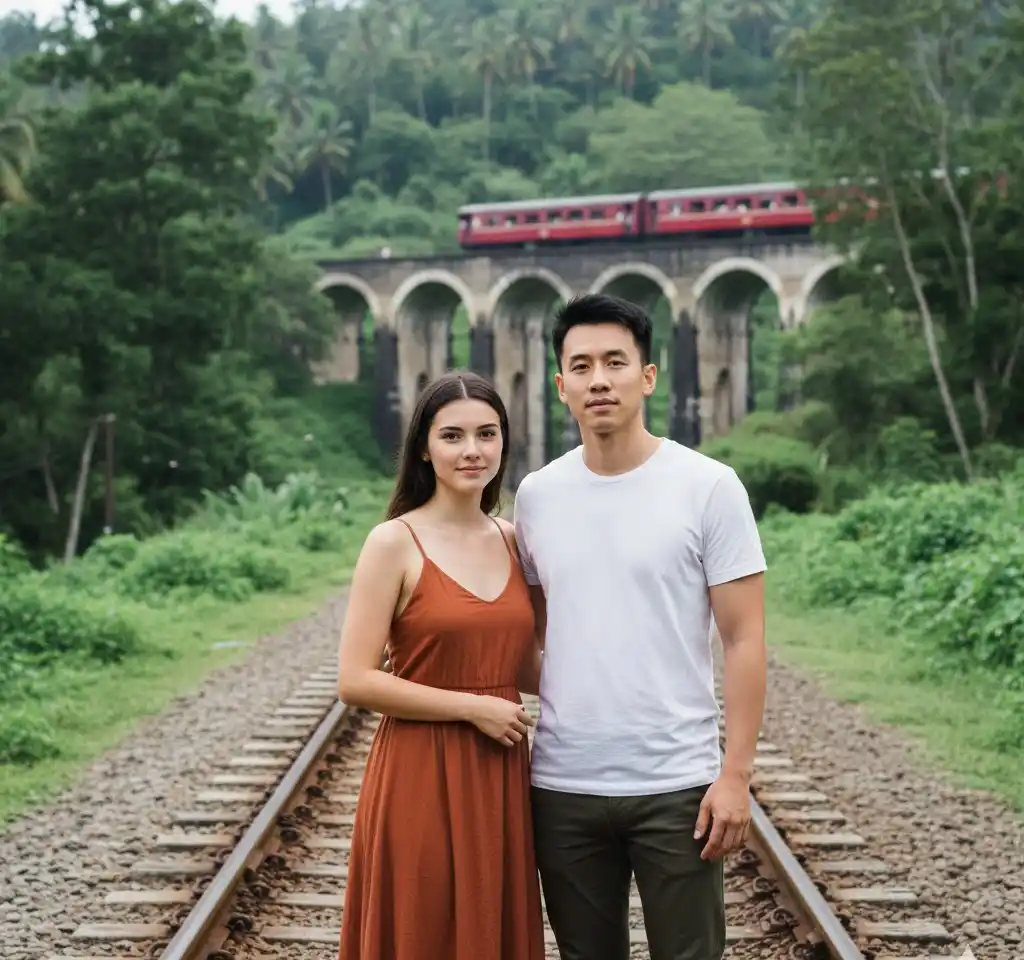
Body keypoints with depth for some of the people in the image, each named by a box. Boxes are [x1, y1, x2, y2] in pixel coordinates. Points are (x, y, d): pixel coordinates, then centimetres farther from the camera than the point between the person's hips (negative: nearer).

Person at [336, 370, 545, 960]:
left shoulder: (512, 540, 8)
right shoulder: (395, 542, -9)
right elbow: (356, 681, -13)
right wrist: (471, 707, -14)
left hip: (501, 777, 5)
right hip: (421, 779, -5)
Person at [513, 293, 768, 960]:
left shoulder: (710, 487, -5)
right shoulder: (536, 495, 6)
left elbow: (745, 640, -6)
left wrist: (736, 774, -11)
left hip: (677, 786, -3)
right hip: (563, 786, 3)